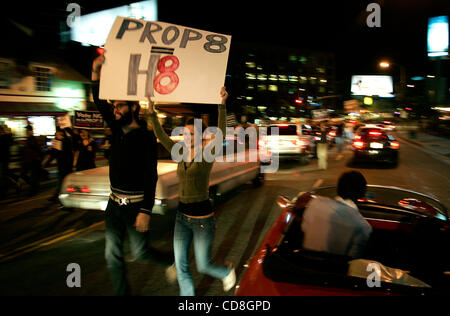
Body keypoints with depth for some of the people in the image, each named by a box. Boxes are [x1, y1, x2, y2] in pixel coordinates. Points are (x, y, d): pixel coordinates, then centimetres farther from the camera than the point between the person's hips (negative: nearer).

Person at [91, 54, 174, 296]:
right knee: (112, 255, 10)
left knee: (140, 253, 5)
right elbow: (100, 102, 6)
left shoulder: (145, 137, -15)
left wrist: (145, 211, -24)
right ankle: (122, 293, 25)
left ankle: (170, 262, 33)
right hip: (114, 203, 7)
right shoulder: (117, 130, 6)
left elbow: (151, 176, -20)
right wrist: (96, 71, -4)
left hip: (135, 205, -7)